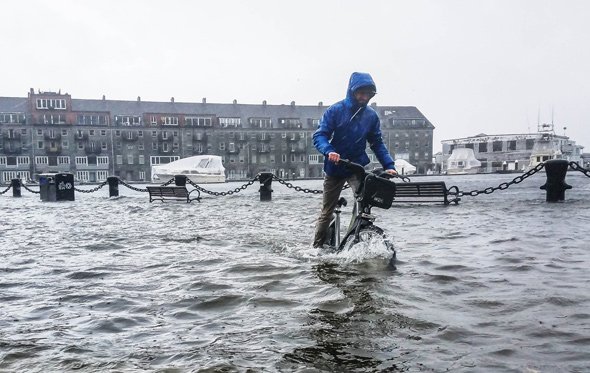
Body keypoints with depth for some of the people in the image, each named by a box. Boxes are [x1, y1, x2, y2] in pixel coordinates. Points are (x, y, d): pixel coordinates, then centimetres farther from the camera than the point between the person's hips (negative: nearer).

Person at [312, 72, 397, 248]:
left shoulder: (371, 115, 0)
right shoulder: (336, 110, -9)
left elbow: (377, 143, 7)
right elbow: (319, 136, -15)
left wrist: (389, 165, -5)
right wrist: (329, 151, -35)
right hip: (334, 168, -1)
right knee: (327, 212, 7)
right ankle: (317, 247, 22)